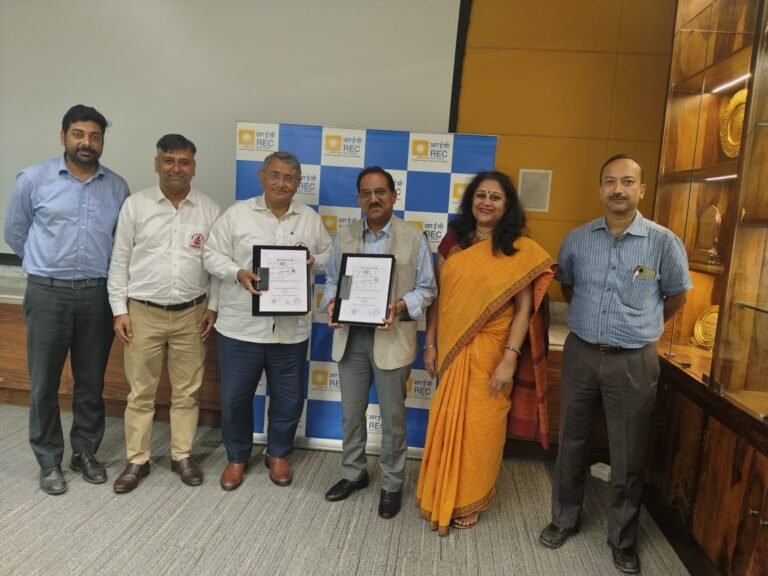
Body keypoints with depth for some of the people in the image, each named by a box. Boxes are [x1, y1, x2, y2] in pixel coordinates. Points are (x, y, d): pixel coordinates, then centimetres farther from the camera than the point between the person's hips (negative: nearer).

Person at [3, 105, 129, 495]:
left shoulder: (117, 187, 4)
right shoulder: (33, 179, -2)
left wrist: (93, 267, 10)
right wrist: (47, 264, 12)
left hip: (97, 294, 2)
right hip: (48, 293, -1)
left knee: (91, 381, 11)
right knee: (44, 382, 6)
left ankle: (85, 453, 27)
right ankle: (49, 461, 22)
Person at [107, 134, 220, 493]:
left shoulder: (209, 210, 1)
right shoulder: (135, 205, -1)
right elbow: (120, 261, 1)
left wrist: (213, 306, 0)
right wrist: (119, 309, -3)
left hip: (191, 314, 1)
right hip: (143, 312, 0)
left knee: (186, 391, 10)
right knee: (141, 391, 9)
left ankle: (182, 456, 26)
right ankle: (137, 460, 24)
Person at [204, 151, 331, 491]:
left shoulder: (311, 219, 5)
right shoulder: (237, 214, -1)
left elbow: (330, 257, 11)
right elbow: (212, 255, 0)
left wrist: (314, 261, -11)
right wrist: (238, 274, -18)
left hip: (292, 328, 2)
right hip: (241, 326, -1)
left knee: (288, 399, 13)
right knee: (234, 398, 10)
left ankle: (278, 454, 36)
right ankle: (237, 457, 33)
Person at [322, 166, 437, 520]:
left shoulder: (414, 238, -4)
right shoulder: (344, 236, 6)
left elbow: (427, 289, -2)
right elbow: (332, 279, 11)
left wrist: (401, 306, -20)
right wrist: (331, 302, -10)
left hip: (392, 338, -3)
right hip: (351, 336, 4)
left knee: (392, 417, 9)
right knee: (351, 412, 16)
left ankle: (392, 484, 28)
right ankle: (353, 473, 37)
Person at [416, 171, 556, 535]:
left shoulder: (521, 251, -6)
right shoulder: (453, 241, 4)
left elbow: (523, 309, -10)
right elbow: (438, 296, 6)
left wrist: (509, 359, -16)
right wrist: (430, 344, 3)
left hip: (491, 352, -3)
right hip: (453, 349, 3)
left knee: (480, 426, 9)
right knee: (447, 423, 12)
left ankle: (469, 501, 31)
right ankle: (441, 497, 33)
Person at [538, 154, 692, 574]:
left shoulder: (664, 242, -8)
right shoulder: (577, 239, -1)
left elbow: (677, 296, 8)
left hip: (634, 361, -2)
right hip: (580, 353, 2)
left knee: (628, 456, 10)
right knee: (572, 444, 14)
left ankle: (623, 540, 30)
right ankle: (565, 519, 34)